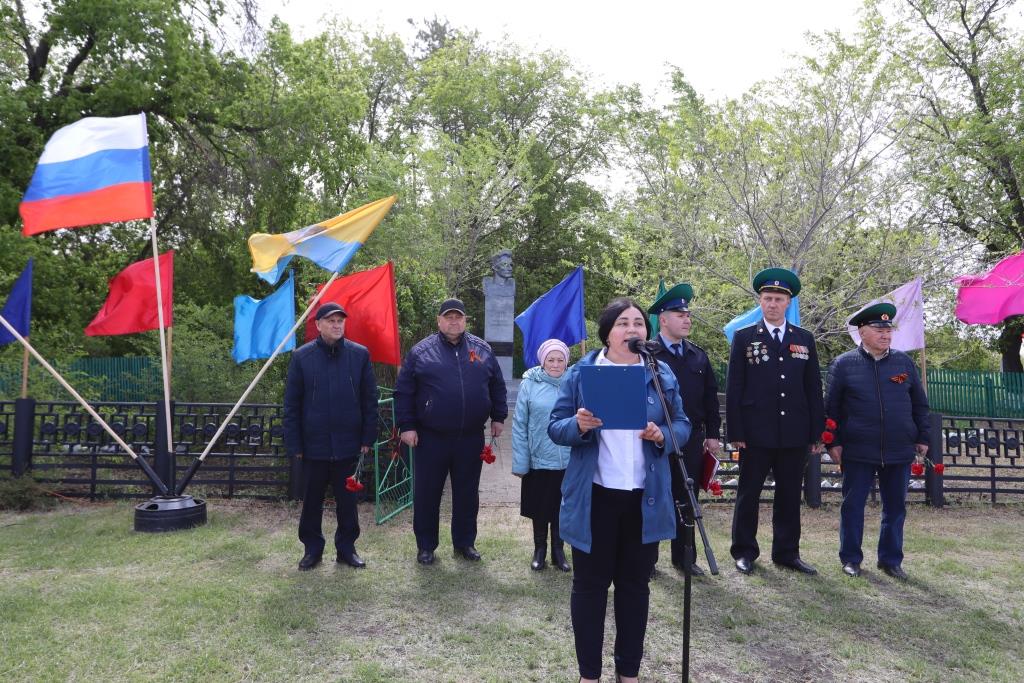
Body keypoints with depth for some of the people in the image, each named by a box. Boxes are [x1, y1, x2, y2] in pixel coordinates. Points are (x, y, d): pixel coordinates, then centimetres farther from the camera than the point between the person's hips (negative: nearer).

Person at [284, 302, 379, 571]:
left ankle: (347, 547, 26)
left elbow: (370, 400, 3)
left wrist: (368, 438, -1)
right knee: (311, 501, 11)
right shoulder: (302, 357, -1)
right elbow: (291, 405, 0)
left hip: (348, 445, 0)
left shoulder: (360, 354, 0)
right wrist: (294, 444, -3)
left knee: (347, 500, 11)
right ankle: (312, 548, 28)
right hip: (313, 445, 0)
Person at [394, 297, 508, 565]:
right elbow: (404, 392, -1)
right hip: (430, 438, -2)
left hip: (471, 438, 2)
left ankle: (465, 543, 28)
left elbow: (497, 386, 13)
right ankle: (426, 546, 23)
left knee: (467, 494, 13)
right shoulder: (420, 351, -1)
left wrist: (498, 417, 9)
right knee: (426, 494, 7)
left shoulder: (482, 349, 6)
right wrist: (406, 426, -6)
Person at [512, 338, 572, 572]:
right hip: (538, 460, -1)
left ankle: (558, 549, 32)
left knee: (561, 508, 13)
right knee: (539, 508, 14)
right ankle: (539, 548, 33)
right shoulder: (530, 384, -6)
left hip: (568, 462, 1)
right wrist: (520, 462, -6)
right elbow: (519, 426, -4)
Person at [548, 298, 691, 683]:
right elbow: (555, 426, -2)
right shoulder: (580, 373, -1)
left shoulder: (662, 375, 5)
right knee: (590, 584, 7)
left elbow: (683, 426, 6)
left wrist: (663, 436, -16)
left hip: (646, 499, 2)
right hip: (594, 498, -2)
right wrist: (578, 426, -23)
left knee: (635, 584, 13)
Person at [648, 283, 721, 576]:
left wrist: (712, 434, 9)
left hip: (692, 440, 5)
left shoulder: (698, 356, 11)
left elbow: (710, 397, 13)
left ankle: (684, 557, 25)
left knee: (687, 499, 12)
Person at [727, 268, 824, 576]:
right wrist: (735, 431, -7)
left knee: (789, 496, 10)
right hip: (756, 433, -2)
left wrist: (816, 432, 4)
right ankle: (744, 552, 18)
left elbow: (813, 389, 9)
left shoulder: (805, 339, 9)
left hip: (794, 433, 3)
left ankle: (787, 552, 22)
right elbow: (733, 388, -2)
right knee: (748, 494, 6)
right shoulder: (743, 337, 1)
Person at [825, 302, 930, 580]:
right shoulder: (843, 364, -2)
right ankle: (851, 559, 18)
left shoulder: (904, 362, 7)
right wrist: (834, 442, -4)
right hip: (858, 452, -3)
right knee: (853, 506, 5)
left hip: (899, 451, 3)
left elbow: (920, 404, 13)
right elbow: (831, 407, -1)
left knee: (895, 508, 11)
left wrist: (922, 438, 9)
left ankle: (891, 559, 25)